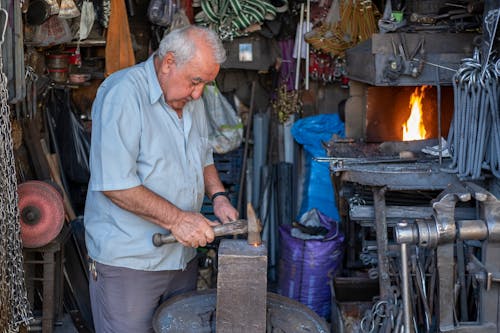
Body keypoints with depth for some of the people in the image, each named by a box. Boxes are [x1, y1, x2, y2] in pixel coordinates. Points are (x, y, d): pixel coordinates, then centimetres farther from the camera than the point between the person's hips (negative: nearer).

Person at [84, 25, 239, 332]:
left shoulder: (193, 99, 8)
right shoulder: (124, 93, -19)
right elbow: (114, 183, -25)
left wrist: (218, 197, 4)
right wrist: (176, 219, -24)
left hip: (183, 255, 8)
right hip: (128, 259, -7)